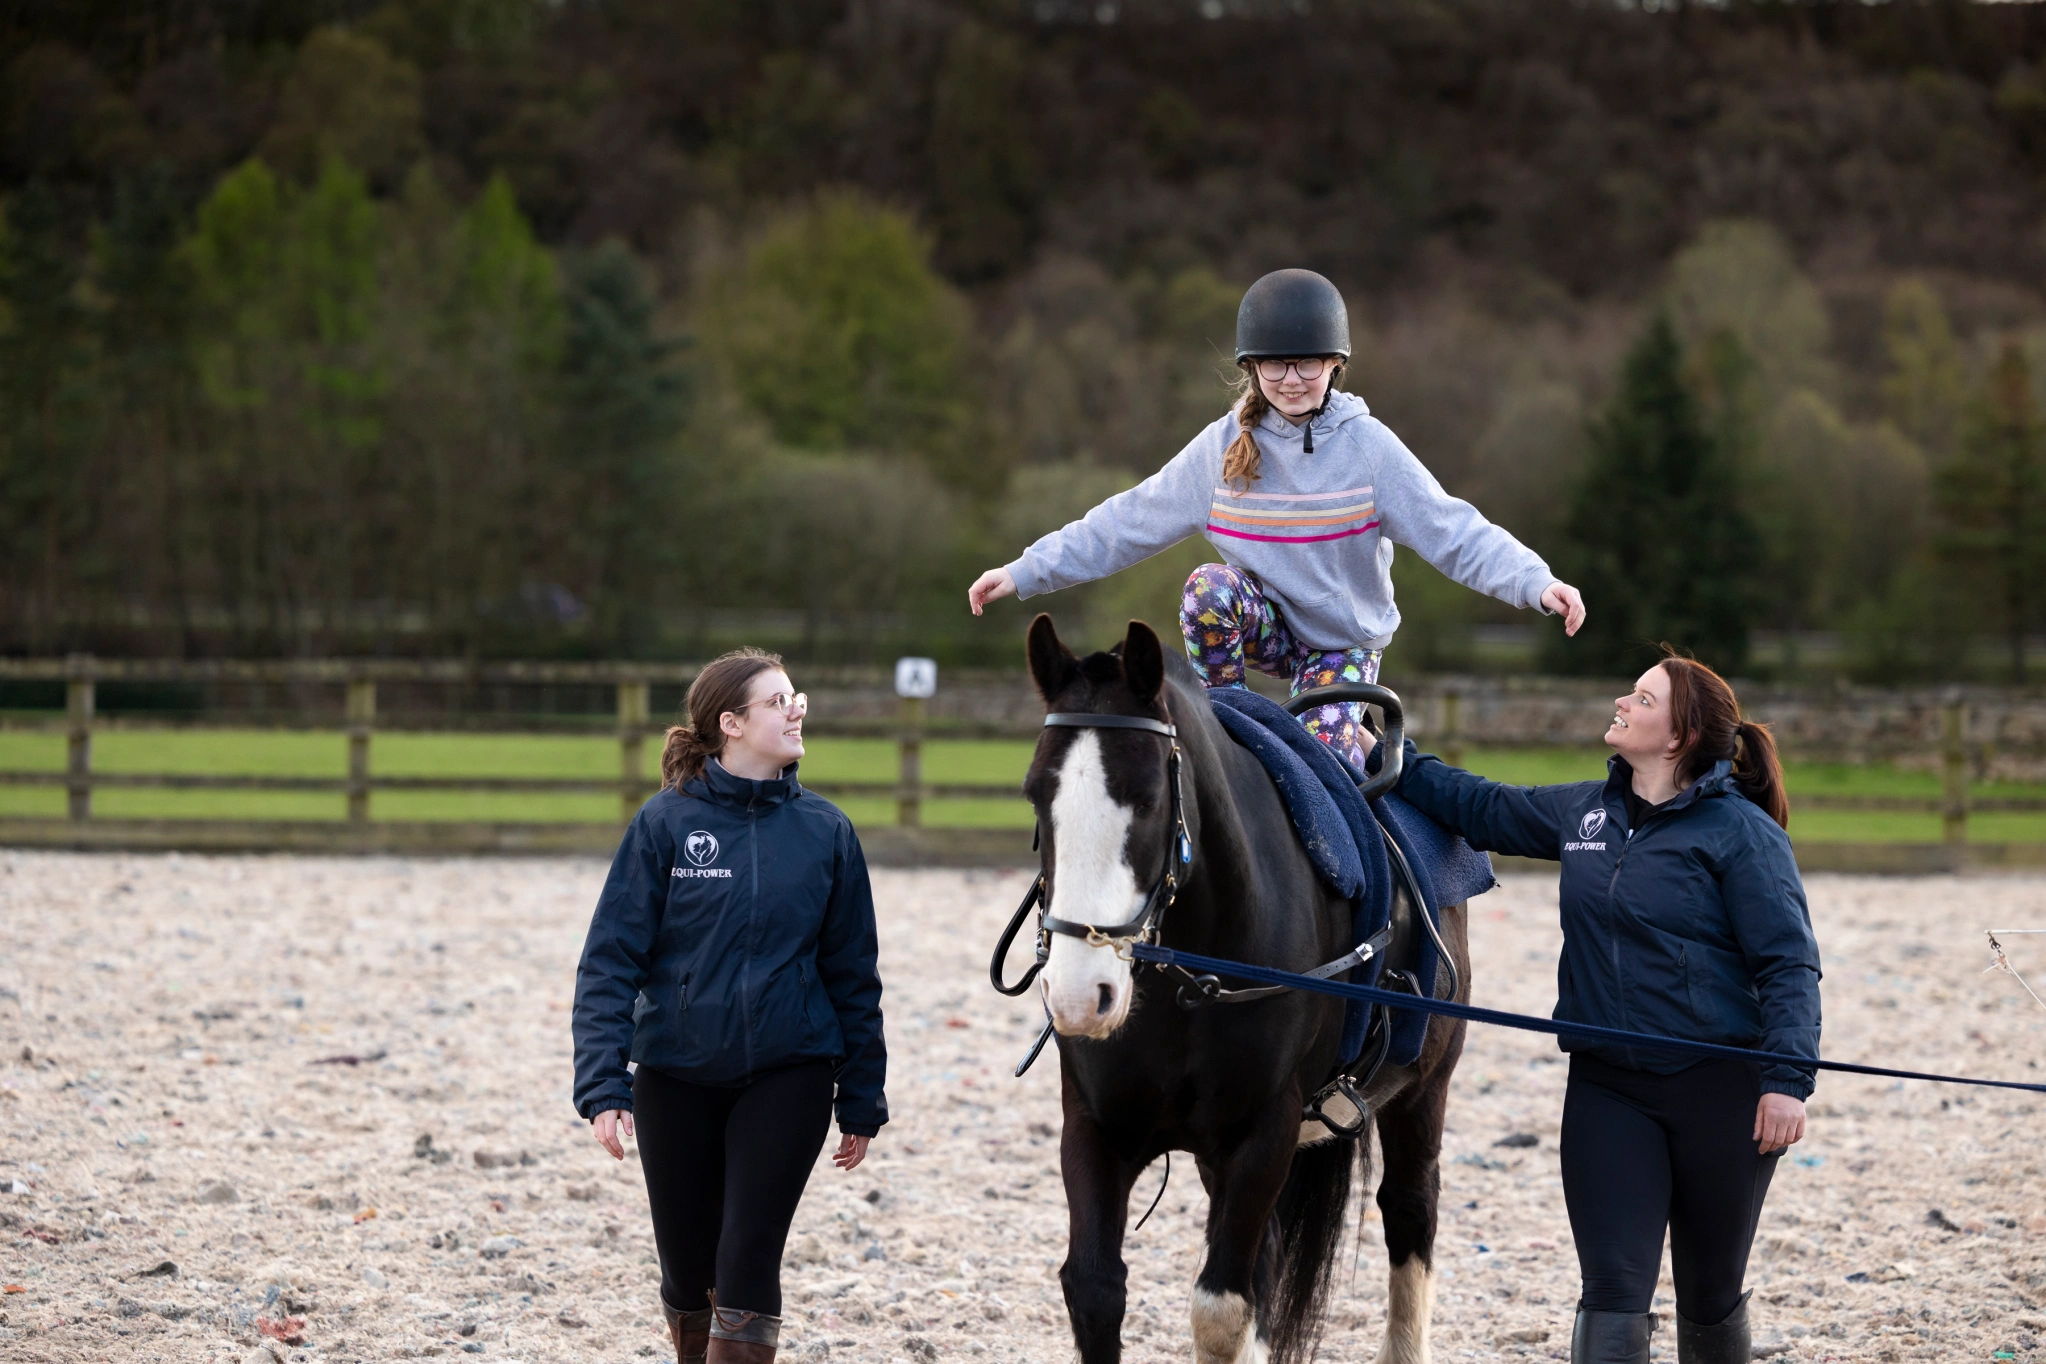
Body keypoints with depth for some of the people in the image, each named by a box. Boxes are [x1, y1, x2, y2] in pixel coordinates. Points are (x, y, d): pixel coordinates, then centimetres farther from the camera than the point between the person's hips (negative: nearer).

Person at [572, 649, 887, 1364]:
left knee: (748, 1259, -8)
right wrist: (603, 1085, -16)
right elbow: (610, 962, -7)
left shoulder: (825, 830, 0)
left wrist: (861, 1102, 7)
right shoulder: (666, 822, -7)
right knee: (687, 1267, 12)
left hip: (787, 1075, 0)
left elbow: (852, 974, 6)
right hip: (676, 1073, 0)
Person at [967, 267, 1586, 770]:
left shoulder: (1367, 446, -13)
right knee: (1210, 586, -29)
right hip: (1267, 626, 2)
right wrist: (1024, 573, -4)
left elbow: (1453, 531, -17)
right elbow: (1128, 523, -1)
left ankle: (1357, 742, 13)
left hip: (1345, 642, -2)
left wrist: (1537, 583, -33)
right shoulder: (1222, 448, -6)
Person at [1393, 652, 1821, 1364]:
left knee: (1710, 1293, 10)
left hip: (1719, 1089, -4)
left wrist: (1787, 1079, -22)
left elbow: (1789, 964, -13)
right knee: (1613, 1286, -5)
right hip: (1608, 1086, 4)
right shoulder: (1583, 812, 10)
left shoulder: (1741, 831, -9)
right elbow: (1482, 808, 26)